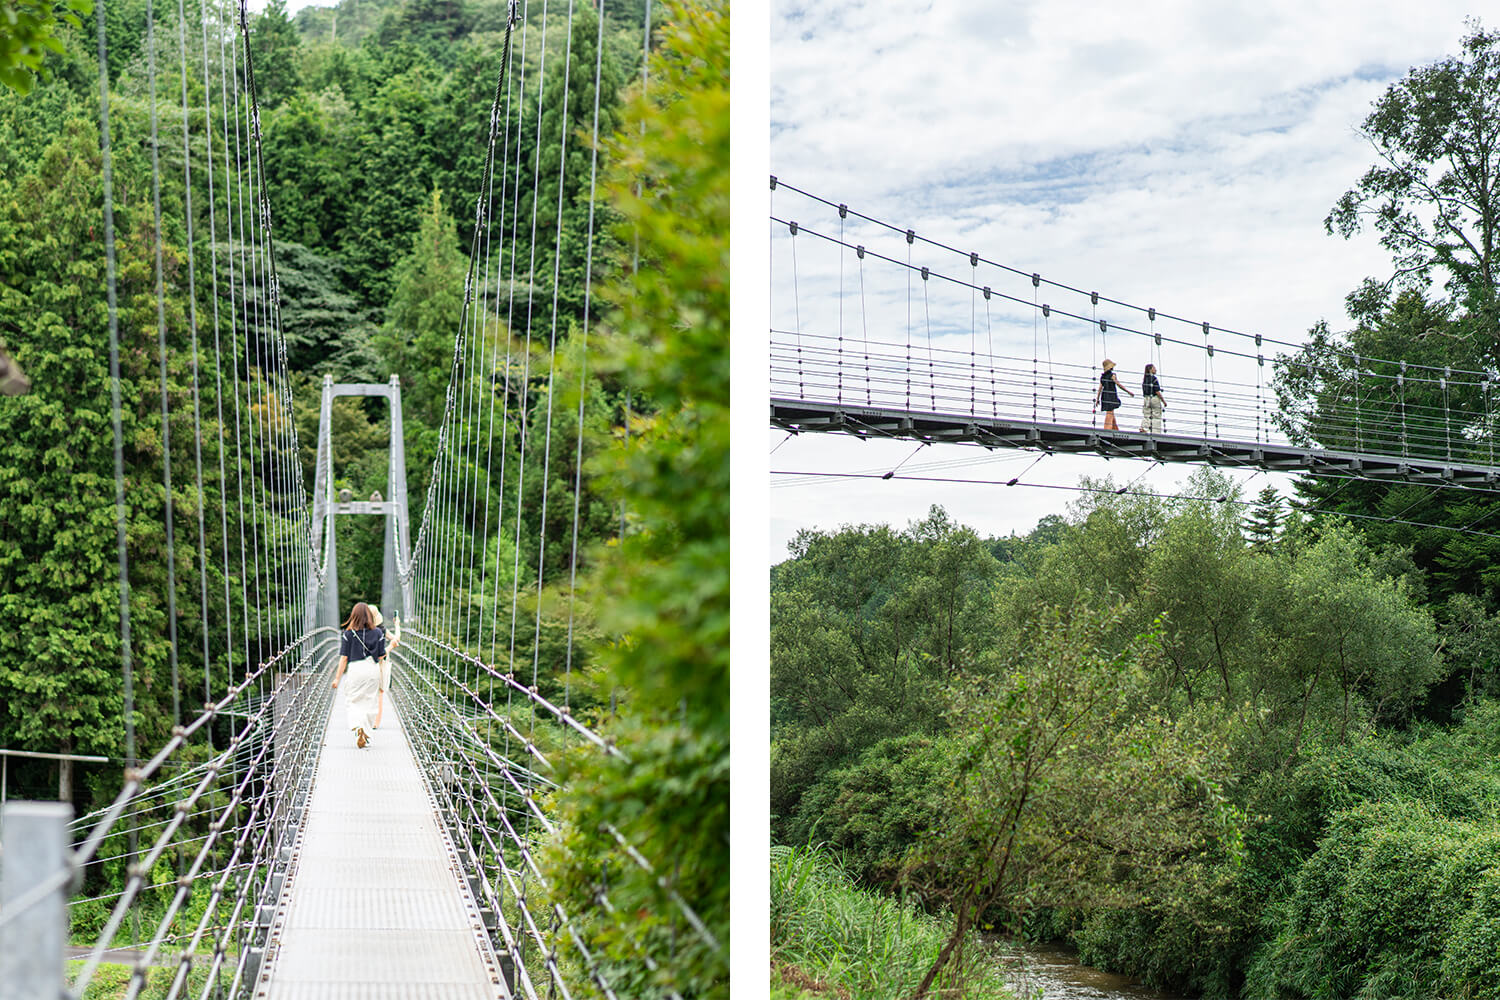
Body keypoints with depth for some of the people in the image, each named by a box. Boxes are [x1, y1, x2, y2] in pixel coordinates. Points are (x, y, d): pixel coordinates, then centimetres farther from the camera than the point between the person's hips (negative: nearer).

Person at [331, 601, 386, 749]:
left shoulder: (348, 634, -3)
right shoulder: (378, 633, 1)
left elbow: (344, 658, -3)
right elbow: (381, 656, 3)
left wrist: (337, 678, 3)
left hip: (355, 669, -1)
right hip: (373, 670, 1)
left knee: (354, 703, 7)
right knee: (368, 703, 13)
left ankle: (358, 728, -18)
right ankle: (365, 735, 17)